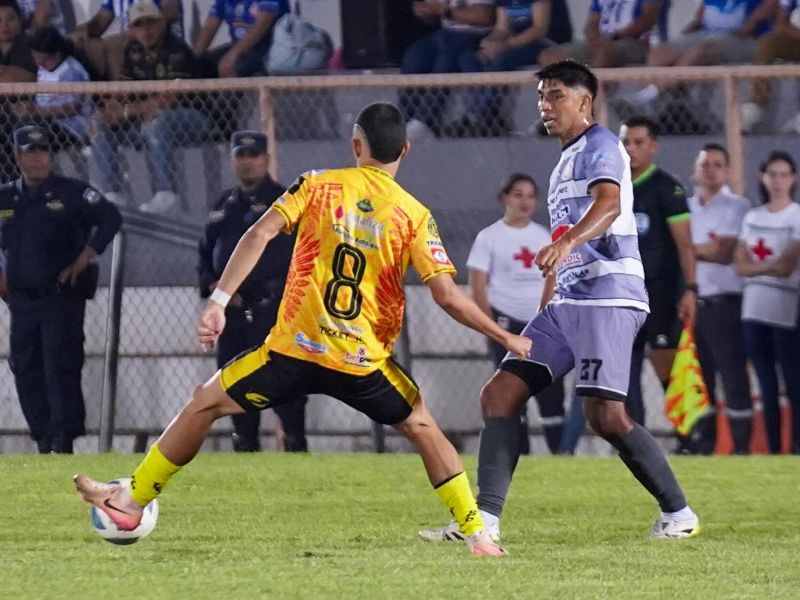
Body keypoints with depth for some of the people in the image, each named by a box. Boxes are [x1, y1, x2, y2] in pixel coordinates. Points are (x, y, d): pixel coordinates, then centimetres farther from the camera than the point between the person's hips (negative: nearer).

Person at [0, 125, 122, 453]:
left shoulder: (71, 193, -4)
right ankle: (43, 438, 12)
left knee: (61, 368, -12)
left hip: (62, 298, -5)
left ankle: (64, 436, -14)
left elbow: (111, 218, -9)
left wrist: (84, 260, -13)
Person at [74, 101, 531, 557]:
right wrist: (506, 337, 5)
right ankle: (477, 534, 14)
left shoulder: (317, 186, 4)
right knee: (424, 429, 22)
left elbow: (260, 234, -8)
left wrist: (219, 301, -9)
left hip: (294, 349, -1)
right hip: (366, 363, 1)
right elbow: (447, 295, -5)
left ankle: (133, 501, 21)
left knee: (205, 404, 17)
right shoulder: (415, 215, 1)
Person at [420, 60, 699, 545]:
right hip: (567, 301, 10)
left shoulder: (599, 146, -4)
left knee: (606, 415, -16)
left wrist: (567, 242, -44)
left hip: (608, 296, -10)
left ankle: (679, 514, -2)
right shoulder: (564, 165, 25)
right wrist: (542, 315, 29)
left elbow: (609, 203, -26)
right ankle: (485, 519, -4)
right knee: (500, 394, 0)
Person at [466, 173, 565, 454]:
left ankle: (561, 450, 1)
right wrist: (491, 325, -10)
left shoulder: (543, 236, 11)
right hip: (507, 323, -3)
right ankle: (519, 453, 5)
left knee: (551, 390, -1)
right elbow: (478, 285, -3)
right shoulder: (489, 237, 0)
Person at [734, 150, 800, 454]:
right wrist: (771, 266, -10)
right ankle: (773, 449, 12)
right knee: (766, 385, 8)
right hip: (754, 307, 5)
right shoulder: (752, 218, 13)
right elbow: (740, 265, 4)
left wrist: (755, 265, -3)